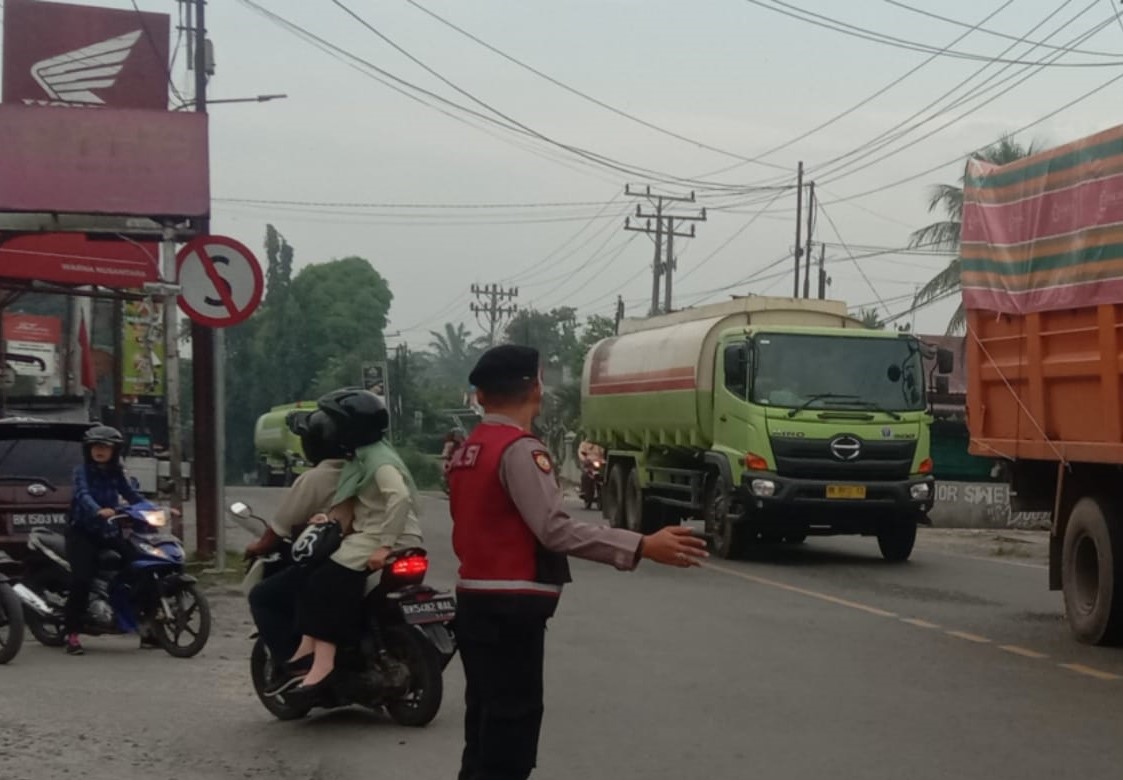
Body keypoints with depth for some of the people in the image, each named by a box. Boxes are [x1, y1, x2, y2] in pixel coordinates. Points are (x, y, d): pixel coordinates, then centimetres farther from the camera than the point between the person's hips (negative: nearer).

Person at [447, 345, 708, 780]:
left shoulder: (467, 451, 12)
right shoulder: (520, 450, -16)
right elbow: (555, 529, -26)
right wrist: (643, 547, -30)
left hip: (475, 599, 9)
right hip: (510, 608, -9)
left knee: (487, 717, 15)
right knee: (511, 722, -6)